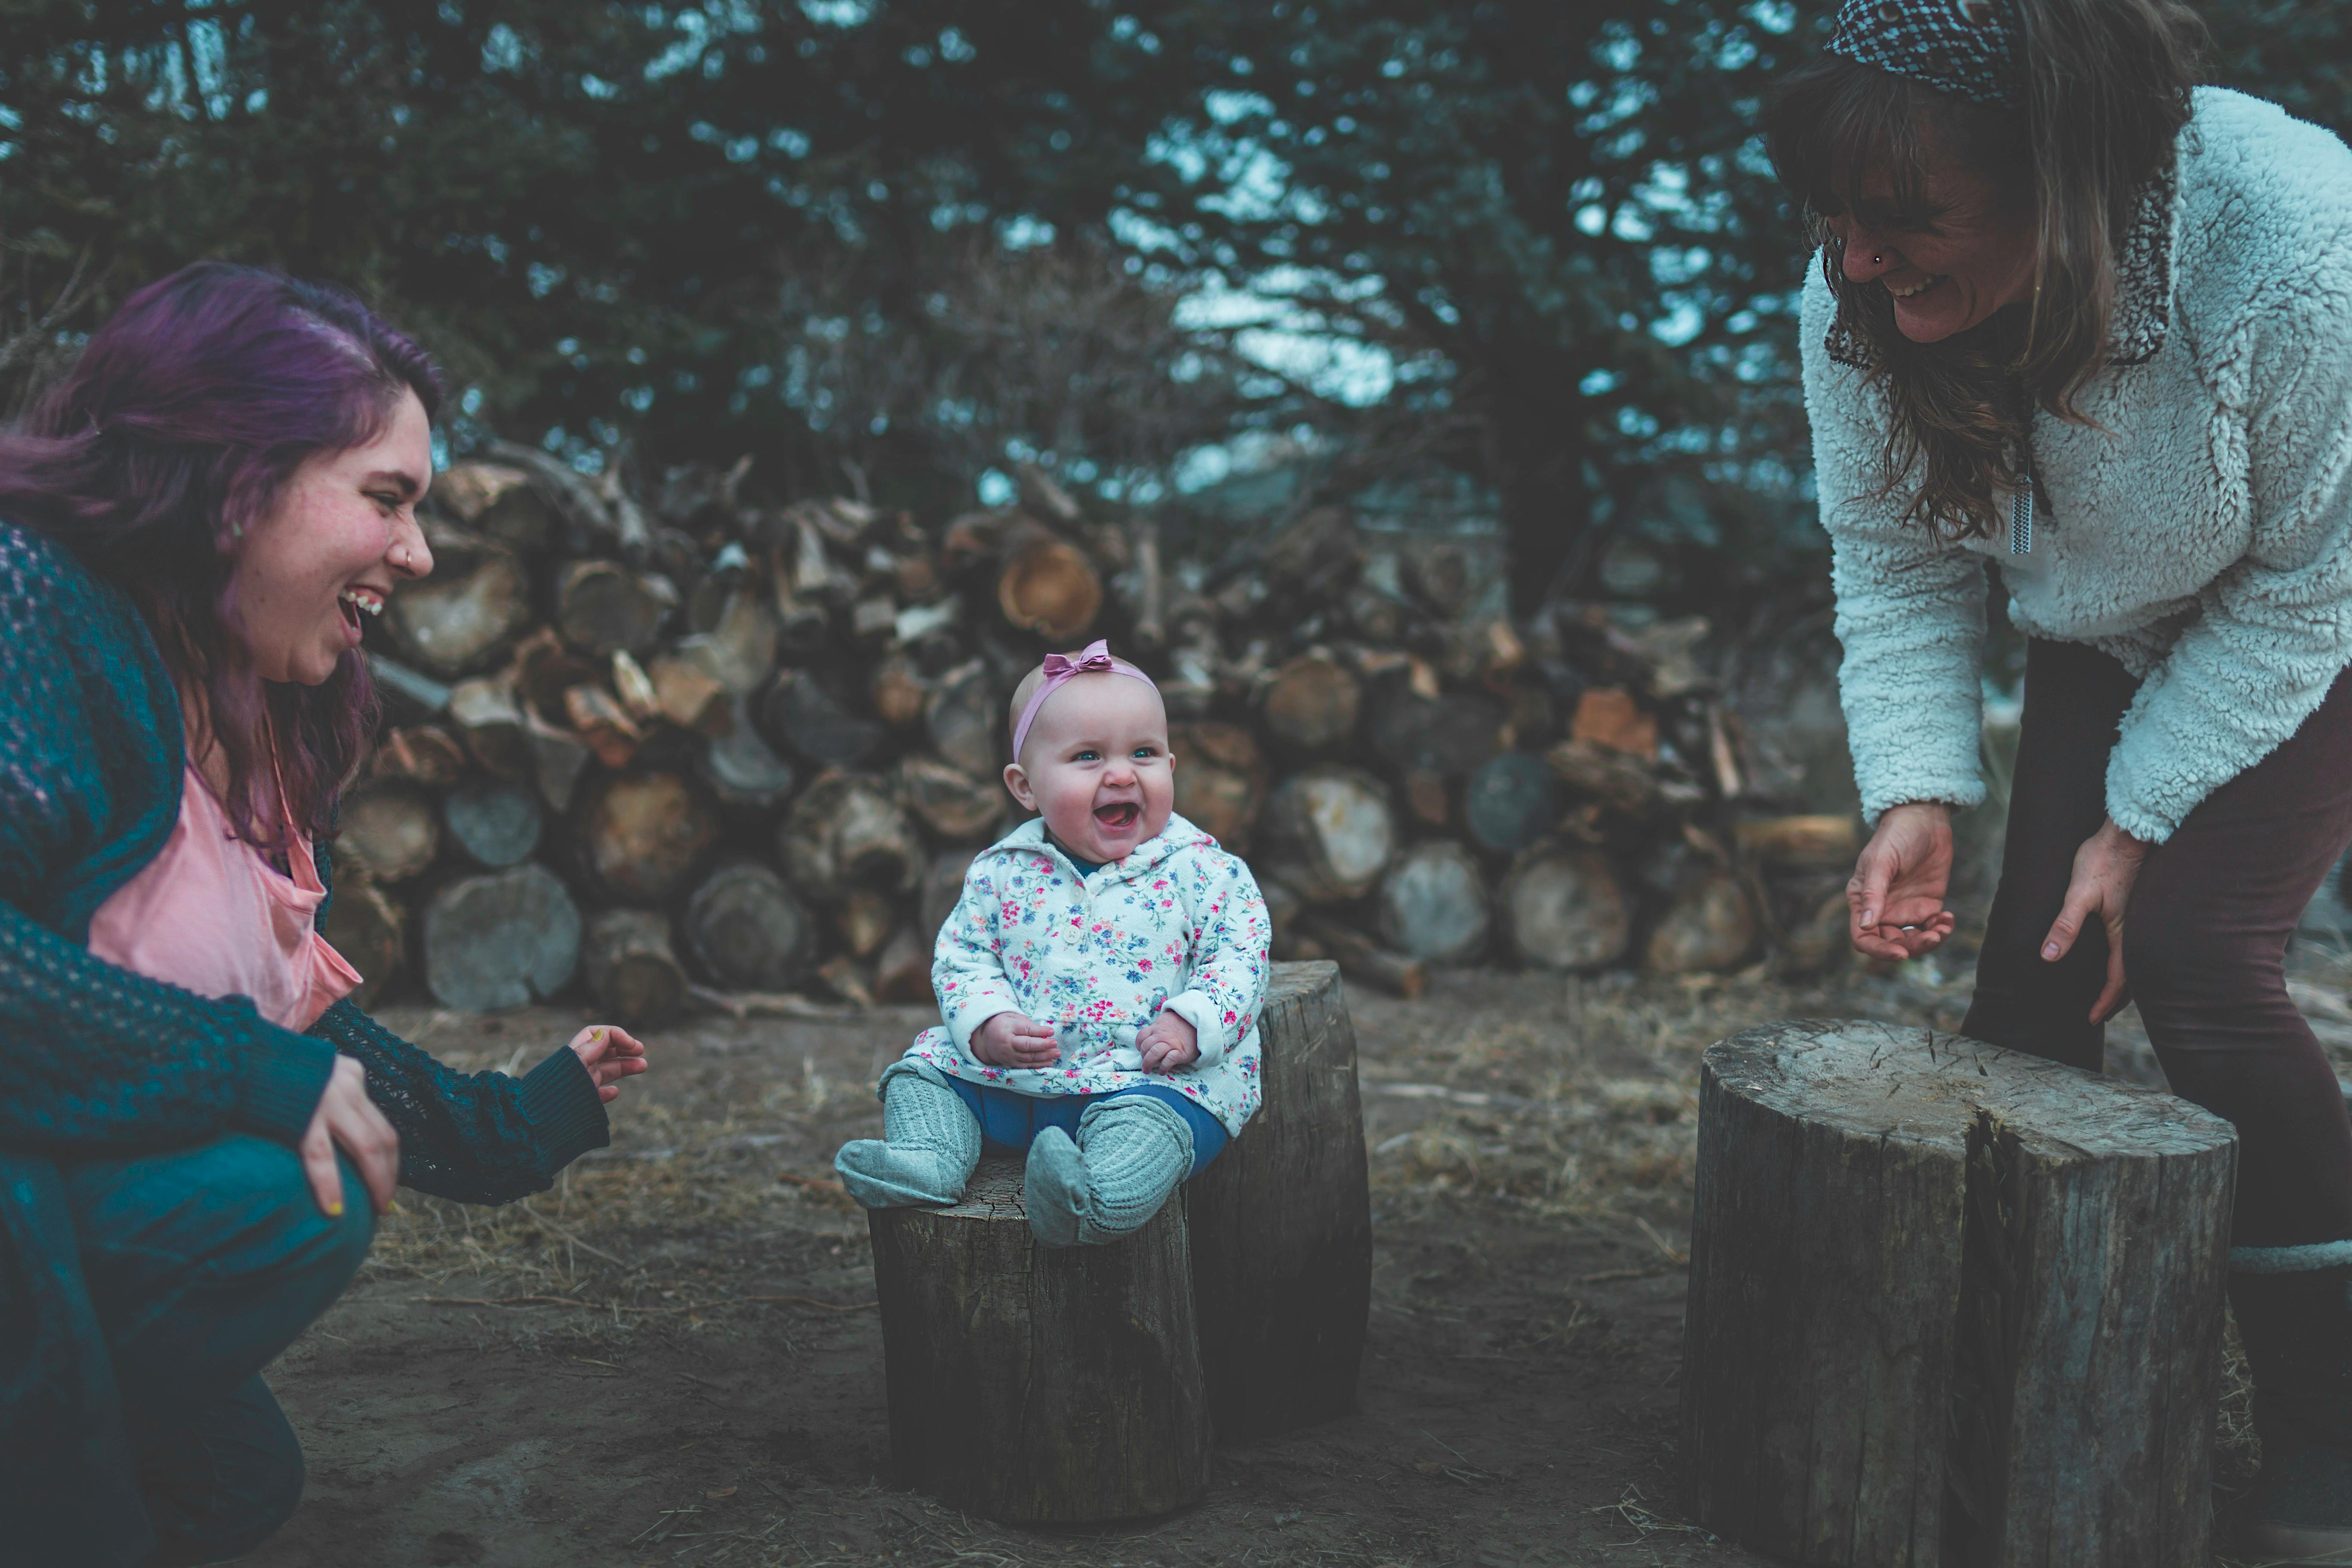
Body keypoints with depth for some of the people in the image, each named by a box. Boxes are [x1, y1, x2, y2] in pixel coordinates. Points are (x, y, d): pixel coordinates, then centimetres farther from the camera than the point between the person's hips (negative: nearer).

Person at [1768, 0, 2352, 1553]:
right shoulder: (1857, 306, -25)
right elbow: (1897, 567, -13)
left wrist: (2142, 820, -24)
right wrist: (1916, 798, -26)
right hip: (2106, 641, 5)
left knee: (2198, 944, -20)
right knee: (2032, 970, -4)